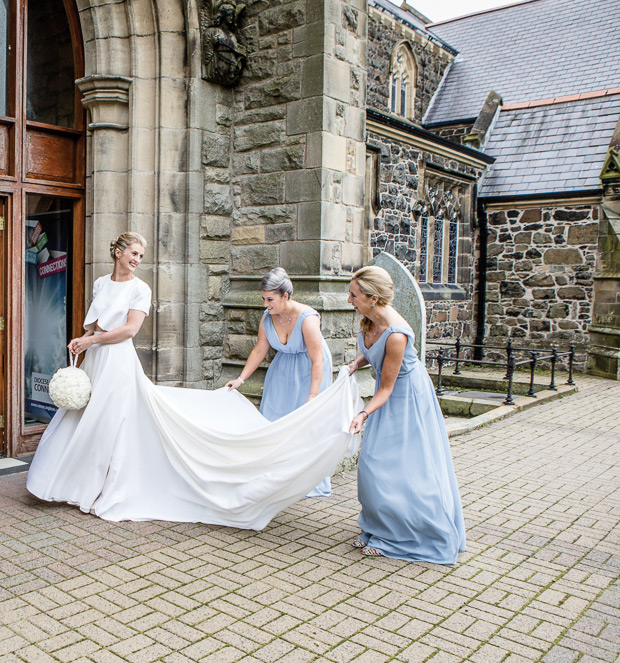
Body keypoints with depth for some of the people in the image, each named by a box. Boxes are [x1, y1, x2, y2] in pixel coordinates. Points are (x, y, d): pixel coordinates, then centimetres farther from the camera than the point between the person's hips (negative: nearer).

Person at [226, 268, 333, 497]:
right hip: (282, 369, 6)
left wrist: (313, 396, -31)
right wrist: (240, 379, -2)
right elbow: (259, 351, 1)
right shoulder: (267, 318, -12)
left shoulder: (307, 318, -29)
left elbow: (317, 360, -28)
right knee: (273, 416, 4)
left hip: (310, 371, -6)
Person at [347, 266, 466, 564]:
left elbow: (386, 388, -24)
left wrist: (363, 414, -34)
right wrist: (357, 363, -3)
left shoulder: (396, 334, -32)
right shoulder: (370, 319, -8)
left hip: (407, 398, -8)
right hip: (389, 395, 9)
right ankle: (381, 530, 24)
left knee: (407, 468, 0)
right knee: (374, 463, 11)